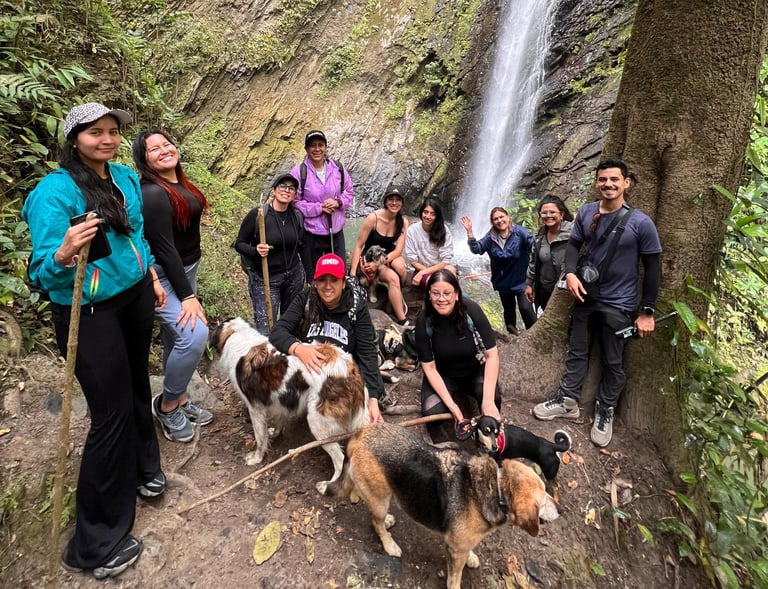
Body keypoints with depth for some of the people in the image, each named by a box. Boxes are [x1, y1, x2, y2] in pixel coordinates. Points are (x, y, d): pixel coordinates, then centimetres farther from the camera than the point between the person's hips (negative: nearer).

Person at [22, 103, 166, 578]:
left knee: (137, 383, 21)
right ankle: (96, 544, 16)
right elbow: (43, 272, -22)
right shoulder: (55, 190, -19)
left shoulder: (127, 178, 3)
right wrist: (64, 255, -43)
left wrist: (152, 276, 19)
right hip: (89, 313, -7)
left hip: (135, 296, 7)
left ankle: (143, 468, 47)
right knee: (112, 413, -3)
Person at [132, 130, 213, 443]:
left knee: (175, 338, 15)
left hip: (185, 269, 9)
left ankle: (180, 399, 28)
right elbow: (164, 248, -23)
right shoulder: (153, 193, -21)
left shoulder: (180, 184, 8)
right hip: (163, 276, -9)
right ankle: (166, 405, 0)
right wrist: (187, 296, -23)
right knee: (194, 334, -21)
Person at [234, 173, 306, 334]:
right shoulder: (257, 214, -11)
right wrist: (255, 251, -24)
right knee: (266, 332, -6)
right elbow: (239, 244, -3)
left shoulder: (297, 216, 0)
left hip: (294, 276, 4)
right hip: (265, 279, -4)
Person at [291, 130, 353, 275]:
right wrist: (319, 208, -19)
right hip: (311, 234, -3)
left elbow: (350, 192, 10)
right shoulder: (298, 172, -12)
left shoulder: (338, 168, 0)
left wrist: (338, 202, -11)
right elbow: (294, 202, -11)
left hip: (336, 231, 4)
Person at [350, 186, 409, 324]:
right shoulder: (373, 218, -18)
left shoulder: (403, 222, -7)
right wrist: (353, 273, -20)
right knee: (393, 278, -31)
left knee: (399, 265, -34)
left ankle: (399, 296, -6)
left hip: (390, 256, 3)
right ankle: (402, 321, -25)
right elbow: (358, 246, -14)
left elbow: (398, 250, -13)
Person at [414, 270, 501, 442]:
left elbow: (492, 354, -21)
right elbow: (429, 368, -16)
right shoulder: (424, 321, -22)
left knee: (492, 399, -30)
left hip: (475, 371, 0)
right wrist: (451, 405, -25)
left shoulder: (471, 310, -25)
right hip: (443, 375, 0)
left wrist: (488, 400, -30)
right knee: (432, 412, -26)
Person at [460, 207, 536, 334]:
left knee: (526, 308, -14)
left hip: (521, 280, -4)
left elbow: (533, 243, -28)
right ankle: (512, 333, 41)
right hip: (503, 281, 4)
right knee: (509, 309, 19)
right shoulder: (491, 236, -2)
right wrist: (469, 231, -13)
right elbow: (476, 249, -3)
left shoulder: (519, 231, -15)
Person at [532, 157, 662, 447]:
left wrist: (647, 311, -9)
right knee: (577, 352, 15)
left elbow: (652, 268, -9)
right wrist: (570, 273, -13)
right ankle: (567, 401, 31)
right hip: (585, 296, 4)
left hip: (618, 305, -3)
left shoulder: (641, 223, -14)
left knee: (613, 363, 10)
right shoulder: (586, 212, -3)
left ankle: (605, 412, 29)